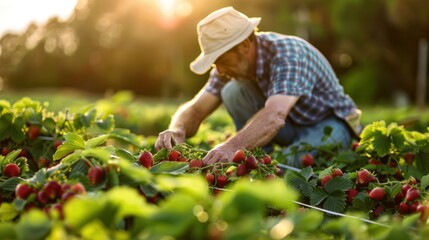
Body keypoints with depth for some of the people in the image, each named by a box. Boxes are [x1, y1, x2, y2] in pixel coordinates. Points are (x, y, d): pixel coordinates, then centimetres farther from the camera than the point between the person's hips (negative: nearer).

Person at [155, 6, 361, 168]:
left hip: (330, 122, -6)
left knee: (290, 164, -37)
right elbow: (195, 108, -13)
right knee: (233, 91, -18)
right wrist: (177, 130, -36)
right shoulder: (233, 59, -12)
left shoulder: (287, 54, -33)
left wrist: (232, 146, -66)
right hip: (291, 124, 6)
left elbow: (275, 116, -50)